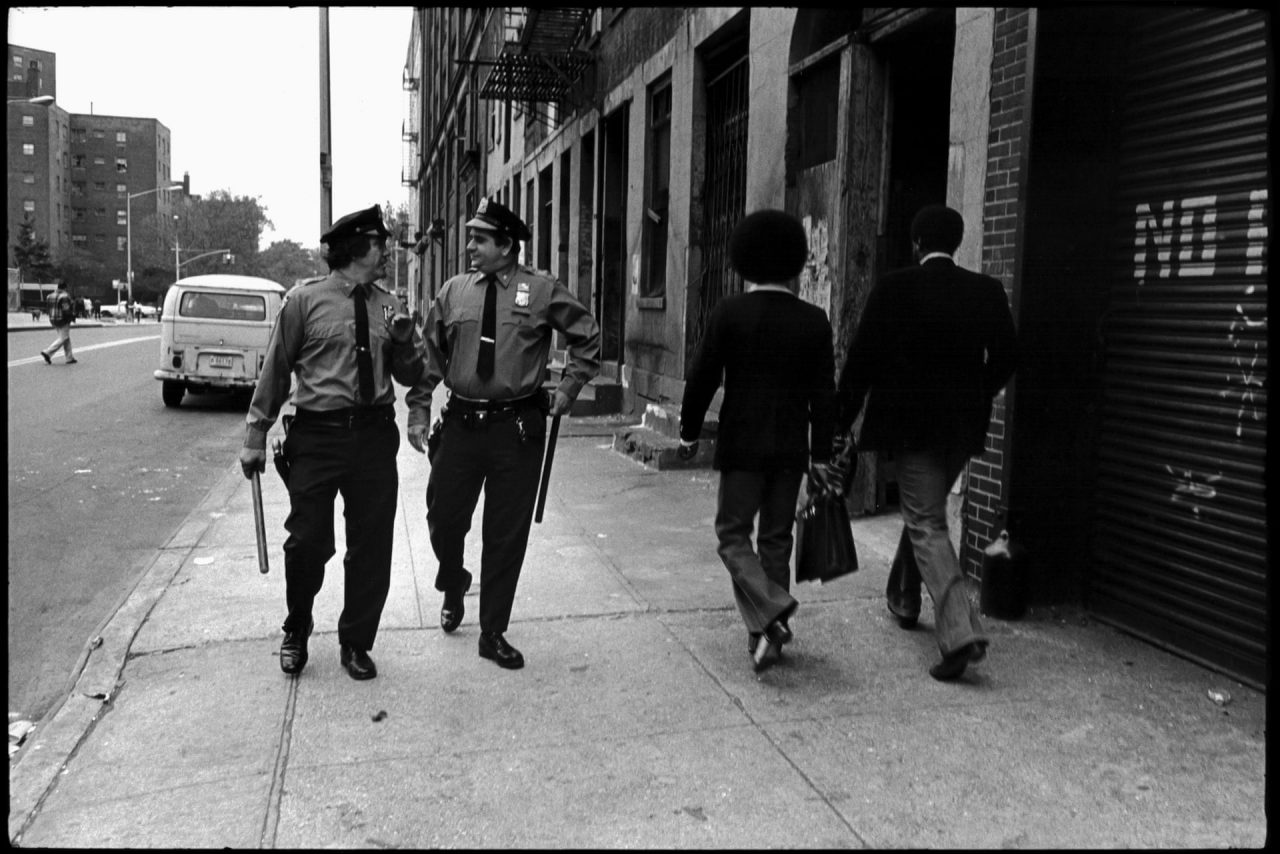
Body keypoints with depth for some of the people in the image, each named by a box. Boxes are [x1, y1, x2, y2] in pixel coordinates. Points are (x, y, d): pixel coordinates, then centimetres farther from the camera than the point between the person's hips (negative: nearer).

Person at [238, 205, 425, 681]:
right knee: (308, 542, 1)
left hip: (374, 436, 4)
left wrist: (405, 339, -6)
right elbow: (275, 371, 2)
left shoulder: (388, 307, 10)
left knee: (372, 548, 8)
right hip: (317, 434, -3)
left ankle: (356, 645, 26)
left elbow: (411, 377, 13)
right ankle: (296, 633, 29)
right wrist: (256, 436, 3)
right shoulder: (304, 301, -2)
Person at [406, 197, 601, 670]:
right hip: (460, 422, 2)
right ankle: (453, 587, 43)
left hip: (518, 427, -2)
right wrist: (419, 410, 4)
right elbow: (429, 354, 10)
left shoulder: (542, 291, -2)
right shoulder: (453, 292, 5)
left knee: (508, 535, 5)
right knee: (443, 519, 9)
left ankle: (493, 633, 20)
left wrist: (566, 391, 3)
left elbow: (588, 338, 9)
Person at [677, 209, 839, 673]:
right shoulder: (814, 321, 1)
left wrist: (689, 432, 8)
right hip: (792, 450, 3)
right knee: (776, 537, 13)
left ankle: (770, 610, -15)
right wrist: (820, 454, 8)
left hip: (742, 445, -3)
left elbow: (702, 378, -5)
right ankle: (767, 634, 19)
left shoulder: (729, 312, -7)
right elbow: (823, 394, 2)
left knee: (733, 532, 7)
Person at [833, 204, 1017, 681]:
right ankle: (904, 598, 40)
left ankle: (960, 631, -15)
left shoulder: (893, 288, -10)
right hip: (964, 426, 5)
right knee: (922, 510, 23)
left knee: (927, 524, -3)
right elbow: (1005, 355, 8)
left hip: (910, 423, -5)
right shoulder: (987, 291, 2)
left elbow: (862, 356, -9)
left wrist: (842, 420, -1)